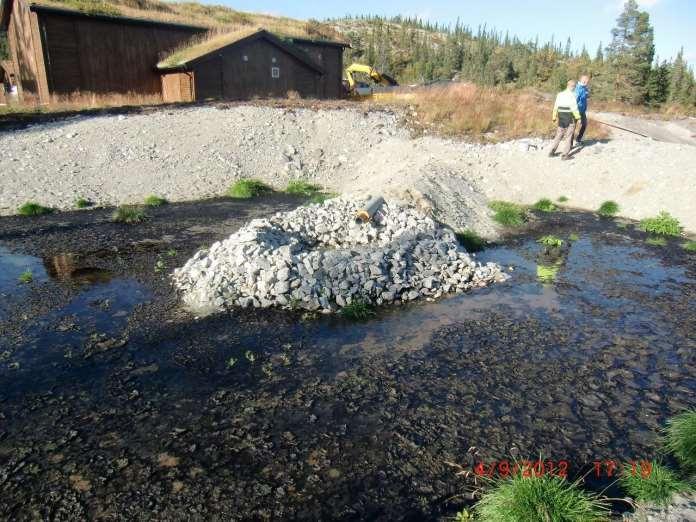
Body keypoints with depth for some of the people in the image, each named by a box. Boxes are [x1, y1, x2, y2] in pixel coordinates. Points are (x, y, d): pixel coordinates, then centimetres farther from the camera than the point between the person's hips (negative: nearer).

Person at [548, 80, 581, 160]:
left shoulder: (559, 94, 7)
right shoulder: (571, 95, -12)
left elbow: (556, 106, 11)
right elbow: (574, 107, -14)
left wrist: (554, 117, 18)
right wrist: (578, 117, -8)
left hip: (561, 118, 6)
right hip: (570, 118, -6)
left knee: (559, 134, 15)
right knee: (568, 136, 0)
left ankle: (551, 151, 12)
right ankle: (564, 155, -2)